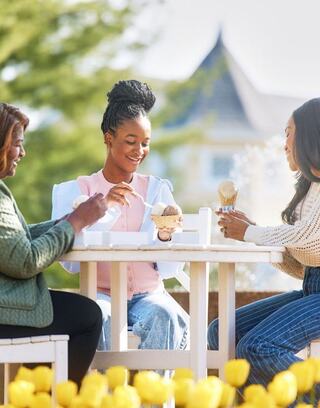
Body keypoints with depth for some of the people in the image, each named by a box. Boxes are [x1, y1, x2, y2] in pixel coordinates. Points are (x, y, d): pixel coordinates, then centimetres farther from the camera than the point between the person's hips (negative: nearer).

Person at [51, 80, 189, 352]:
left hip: (148, 294, 2)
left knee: (163, 315, -33)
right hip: (101, 294, -1)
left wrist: (165, 236, -16)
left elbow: (169, 270, 5)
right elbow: (71, 262, -8)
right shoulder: (76, 190, 5)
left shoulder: (158, 189, 11)